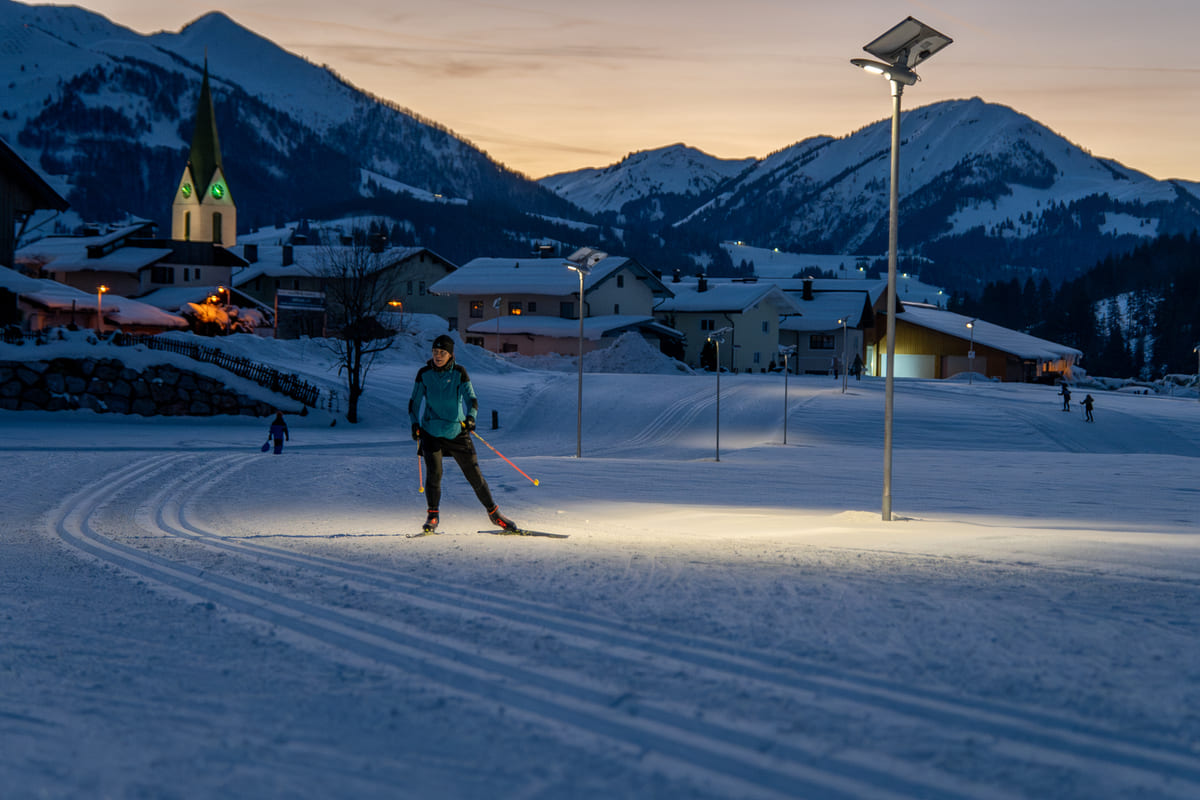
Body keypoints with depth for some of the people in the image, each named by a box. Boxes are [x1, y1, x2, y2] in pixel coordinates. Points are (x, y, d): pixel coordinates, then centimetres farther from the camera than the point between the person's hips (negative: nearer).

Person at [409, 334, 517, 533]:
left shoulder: (459, 373, -4)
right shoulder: (424, 373, 0)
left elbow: (471, 398, -9)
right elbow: (414, 401, 9)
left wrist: (471, 418, -28)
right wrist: (414, 423, -5)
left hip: (457, 432, 0)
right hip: (431, 432, 0)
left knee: (474, 475, 3)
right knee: (434, 473, -17)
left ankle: (493, 513, 19)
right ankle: (432, 516, 1)